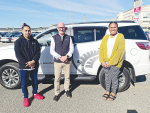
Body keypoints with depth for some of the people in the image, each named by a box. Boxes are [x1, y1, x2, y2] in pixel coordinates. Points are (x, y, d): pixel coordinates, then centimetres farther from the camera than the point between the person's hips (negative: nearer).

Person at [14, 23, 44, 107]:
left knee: (35, 81, 17)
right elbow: (18, 55, -9)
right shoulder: (18, 42, -4)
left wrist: (33, 61, -18)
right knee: (24, 83, 8)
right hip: (23, 67, -2)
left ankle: (35, 93, 39)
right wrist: (27, 63, -18)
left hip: (34, 66, 3)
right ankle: (25, 98, 28)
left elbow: (38, 52, -2)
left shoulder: (34, 41, 4)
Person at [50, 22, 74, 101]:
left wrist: (66, 56, -15)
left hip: (67, 61, 1)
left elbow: (71, 49, 2)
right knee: (57, 78, 5)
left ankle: (67, 90, 35)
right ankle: (57, 94, 21)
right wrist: (60, 57, -15)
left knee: (67, 77, 13)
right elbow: (52, 51, -3)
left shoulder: (68, 38, 7)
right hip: (57, 62, -1)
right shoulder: (54, 38, 3)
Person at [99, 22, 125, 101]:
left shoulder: (120, 37, -5)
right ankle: (108, 91, 32)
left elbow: (120, 52, -14)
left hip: (115, 63, -4)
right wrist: (102, 61, -9)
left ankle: (113, 93, 26)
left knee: (114, 78, 7)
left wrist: (111, 62, -18)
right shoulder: (105, 37, 9)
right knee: (107, 78, 14)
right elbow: (101, 49, 3)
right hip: (105, 63, 4)